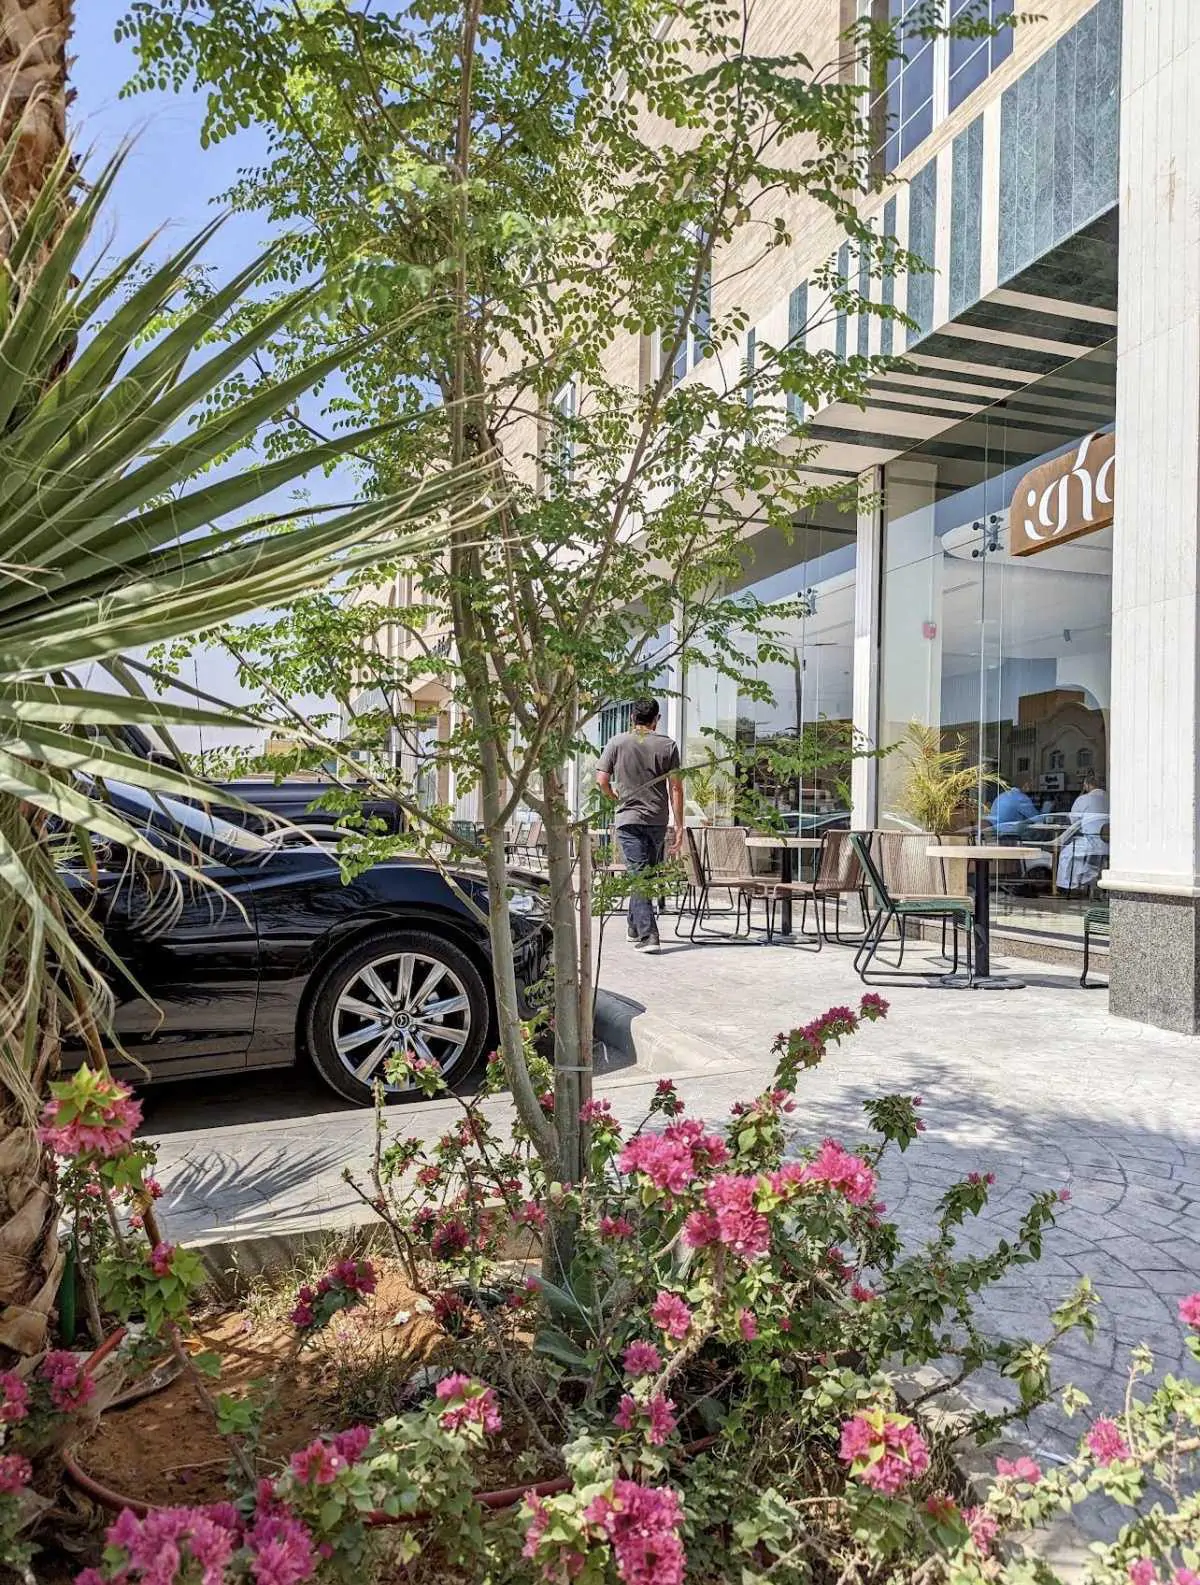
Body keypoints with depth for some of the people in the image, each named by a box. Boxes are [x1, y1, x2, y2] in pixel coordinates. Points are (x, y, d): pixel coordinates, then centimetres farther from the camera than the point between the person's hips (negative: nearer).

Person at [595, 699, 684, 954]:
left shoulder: (617, 742, 0)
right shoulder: (667, 745, 2)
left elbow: (602, 780, -4)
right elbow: (675, 787, -1)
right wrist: (679, 826, 2)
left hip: (629, 818, -2)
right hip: (658, 820, 2)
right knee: (649, 875, 16)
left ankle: (648, 935, -12)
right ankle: (636, 927, 29)